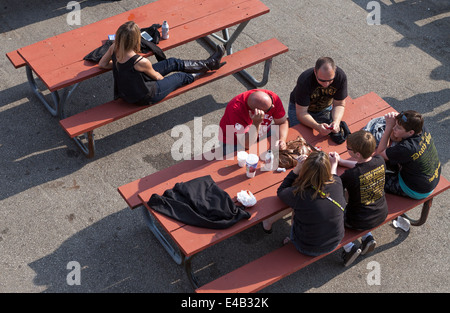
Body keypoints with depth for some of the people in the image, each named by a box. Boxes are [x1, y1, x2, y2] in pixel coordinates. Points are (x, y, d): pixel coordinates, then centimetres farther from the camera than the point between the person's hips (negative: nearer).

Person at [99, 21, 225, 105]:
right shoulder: (141, 62, -37)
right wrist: (163, 78, 9)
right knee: (180, 77, 14)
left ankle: (207, 63, 32)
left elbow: (102, 64, 1)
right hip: (143, 97, -7)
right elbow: (156, 76, -15)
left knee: (173, 62, 14)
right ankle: (208, 65, 44)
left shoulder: (114, 49, -20)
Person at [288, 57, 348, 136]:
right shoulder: (304, 81, -36)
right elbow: (301, 113, -33)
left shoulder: (341, 76, -27)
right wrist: (317, 126, -51)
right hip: (299, 107, -3)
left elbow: (339, 105, -16)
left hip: (325, 108, 3)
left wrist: (336, 122, -37)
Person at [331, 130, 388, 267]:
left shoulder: (351, 175, -33)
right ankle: (367, 237, 20)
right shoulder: (380, 161, -14)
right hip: (381, 214, 6)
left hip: (360, 222, -6)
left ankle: (349, 247, 6)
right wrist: (341, 161, 8)